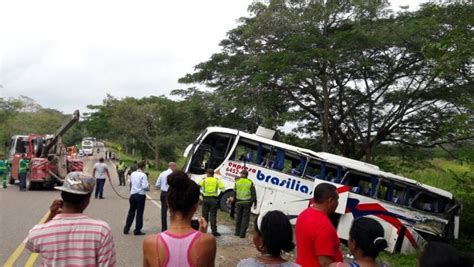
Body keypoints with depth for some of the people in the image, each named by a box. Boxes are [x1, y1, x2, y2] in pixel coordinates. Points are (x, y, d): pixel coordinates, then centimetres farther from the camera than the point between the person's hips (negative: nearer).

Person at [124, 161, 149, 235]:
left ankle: (126, 229, 22)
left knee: (131, 212, 18)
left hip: (133, 194, 6)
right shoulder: (143, 175, -14)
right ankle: (137, 230, 10)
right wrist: (148, 188, 1)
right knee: (139, 213, 5)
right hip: (141, 195, -5)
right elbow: (145, 186, -19)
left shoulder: (132, 174, 4)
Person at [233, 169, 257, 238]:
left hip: (238, 202, 1)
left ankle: (237, 232, 21)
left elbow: (234, 193, 4)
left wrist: (234, 201, 12)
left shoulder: (237, 181, 1)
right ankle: (242, 233, 1)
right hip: (247, 202, -1)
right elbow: (253, 194, -1)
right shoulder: (250, 182, -1)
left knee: (238, 217, 15)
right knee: (245, 218, 4)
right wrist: (255, 202, 5)